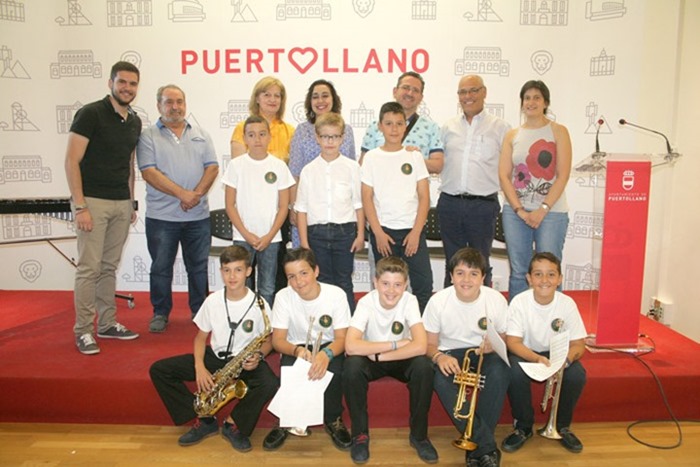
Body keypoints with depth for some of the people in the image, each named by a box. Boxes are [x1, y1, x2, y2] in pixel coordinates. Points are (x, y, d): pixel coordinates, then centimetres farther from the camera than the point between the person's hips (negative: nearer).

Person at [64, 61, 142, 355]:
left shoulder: (134, 122, 13)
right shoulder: (91, 114, -7)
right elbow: (71, 161, -11)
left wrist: (132, 203, 15)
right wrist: (80, 206, -16)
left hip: (122, 204, 6)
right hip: (93, 201, -6)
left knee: (110, 267, 12)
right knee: (89, 268, -3)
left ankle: (107, 324, 21)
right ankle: (83, 331, 7)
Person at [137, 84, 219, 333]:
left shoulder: (201, 135, 11)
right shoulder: (149, 136, 1)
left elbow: (212, 167, 3)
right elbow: (149, 173, -10)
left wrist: (197, 194, -14)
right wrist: (183, 194, -18)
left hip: (198, 216, 3)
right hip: (161, 216, -2)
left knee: (199, 266, 10)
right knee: (161, 267, 7)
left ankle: (200, 312, 23)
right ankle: (160, 313, 22)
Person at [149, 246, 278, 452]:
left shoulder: (259, 304, -11)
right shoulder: (212, 301, -4)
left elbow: (267, 340, 1)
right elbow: (201, 337, 5)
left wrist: (258, 356, -22)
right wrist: (199, 367, -12)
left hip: (246, 362, -3)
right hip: (215, 357, 4)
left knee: (270, 384, -36)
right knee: (159, 370, -10)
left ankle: (233, 424, -7)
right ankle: (205, 419, -5)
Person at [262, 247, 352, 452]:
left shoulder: (336, 294, -17)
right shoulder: (283, 297, -15)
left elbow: (341, 338, -17)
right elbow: (278, 339, -16)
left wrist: (326, 354, -40)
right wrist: (297, 350, -39)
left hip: (328, 347, 0)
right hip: (295, 348, 1)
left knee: (334, 367, -33)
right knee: (288, 366, -33)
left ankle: (333, 420, -5)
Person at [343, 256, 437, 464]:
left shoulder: (409, 301, -20)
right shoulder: (366, 303, -22)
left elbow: (420, 346, -32)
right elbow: (351, 346, -35)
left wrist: (379, 355, -33)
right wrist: (396, 344, -32)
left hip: (401, 360, 1)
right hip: (371, 360, 0)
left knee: (423, 367, -30)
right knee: (352, 366, -32)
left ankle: (418, 434, -7)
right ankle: (360, 434, -9)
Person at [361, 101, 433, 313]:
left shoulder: (414, 156, 5)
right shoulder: (371, 158, 2)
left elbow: (424, 197, 2)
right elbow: (367, 198, 0)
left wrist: (416, 232, -7)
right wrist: (378, 233, -8)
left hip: (412, 229, 1)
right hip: (382, 230, -1)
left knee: (423, 284, -3)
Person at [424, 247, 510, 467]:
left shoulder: (497, 299, -12)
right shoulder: (438, 301, -14)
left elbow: (505, 340, 2)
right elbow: (429, 344, -5)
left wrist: (494, 345, -23)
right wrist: (439, 356, -29)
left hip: (484, 352, 1)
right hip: (450, 353, 0)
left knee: (500, 370, -34)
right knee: (441, 380, -34)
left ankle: (477, 449, -22)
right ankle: (488, 448, -25)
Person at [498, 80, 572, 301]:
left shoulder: (558, 131, 4)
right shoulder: (512, 135, 11)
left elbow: (563, 174, -4)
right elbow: (504, 175, 3)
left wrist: (543, 209, -11)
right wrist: (520, 210, -7)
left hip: (551, 212, -2)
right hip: (515, 211, 2)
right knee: (518, 272, 7)